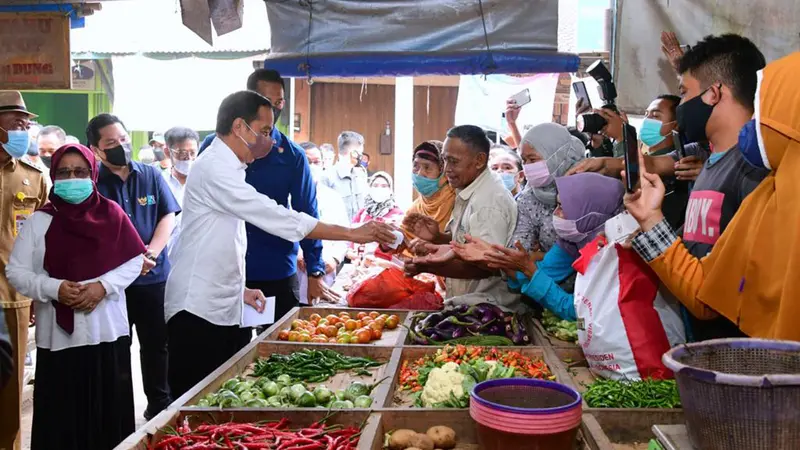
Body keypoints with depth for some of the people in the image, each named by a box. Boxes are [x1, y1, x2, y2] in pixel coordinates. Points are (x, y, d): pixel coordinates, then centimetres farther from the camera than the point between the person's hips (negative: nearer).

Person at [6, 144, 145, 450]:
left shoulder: (111, 213, 1)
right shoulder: (40, 221, 1)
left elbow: (134, 261, 4)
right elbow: (15, 271, 1)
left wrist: (103, 286, -11)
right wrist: (54, 288, -14)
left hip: (107, 330, 0)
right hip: (58, 334, 0)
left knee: (108, 410, 5)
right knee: (61, 413, 2)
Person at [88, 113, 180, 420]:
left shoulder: (151, 175, 5)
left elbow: (168, 216, 3)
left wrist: (151, 252, -13)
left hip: (154, 276, 3)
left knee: (156, 344, 11)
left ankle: (159, 405, 24)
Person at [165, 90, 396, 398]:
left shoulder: (225, 168, 14)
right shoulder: (214, 169, -17)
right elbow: (274, 216, -24)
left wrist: (239, 290, 17)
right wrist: (351, 234, -22)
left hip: (225, 309, 9)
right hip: (199, 313, -9)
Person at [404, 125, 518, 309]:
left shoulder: (489, 201, -19)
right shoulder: (468, 193, 11)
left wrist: (429, 267, -35)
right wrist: (437, 237, 1)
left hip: (490, 309, -9)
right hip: (467, 303, 9)